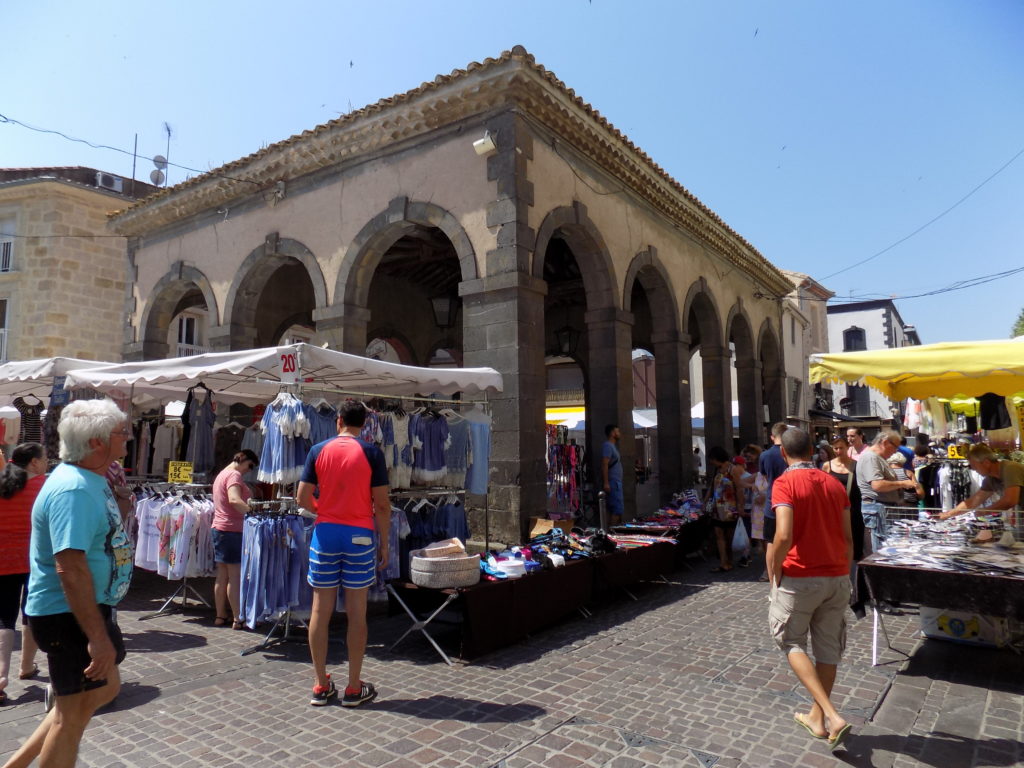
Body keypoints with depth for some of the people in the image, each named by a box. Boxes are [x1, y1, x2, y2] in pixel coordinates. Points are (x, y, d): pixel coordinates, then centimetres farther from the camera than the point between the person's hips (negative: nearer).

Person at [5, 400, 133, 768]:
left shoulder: (91, 479, 7)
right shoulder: (73, 489, -26)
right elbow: (70, 567, -32)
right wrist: (98, 636, -32)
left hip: (91, 607, 10)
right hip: (70, 615, -10)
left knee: (105, 688, 22)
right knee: (74, 712, 5)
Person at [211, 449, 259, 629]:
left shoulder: (221, 474, 19)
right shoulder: (234, 475, -13)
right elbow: (234, 500, -30)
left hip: (219, 528, 10)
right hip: (232, 530, -10)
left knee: (222, 576, 13)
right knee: (235, 576, -5)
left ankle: (220, 616, 19)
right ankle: (238, 619, -1)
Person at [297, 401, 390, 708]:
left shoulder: (318, 450, 1)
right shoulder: (371, 453, -5)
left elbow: (302, 499, 1)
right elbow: (382, 505, -6)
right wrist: (384, 543, 4)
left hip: (325, 533, 2)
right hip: (359, 535, -2)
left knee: (320, 609, 9)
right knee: (356, 612, 5)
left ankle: (321, 686, 18)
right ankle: (354, 688, 14)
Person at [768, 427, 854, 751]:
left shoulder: (785, 483, -13)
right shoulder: (834, 484, 6)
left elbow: (784, 536, -23)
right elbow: (848, 537, 8)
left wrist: (773, 570, -9)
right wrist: (843, 573, 18)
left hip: (800, 578, -6)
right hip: (837, 578, 6)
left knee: (792, 642, 11)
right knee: (828, 648, 16)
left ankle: (833, 717, 0)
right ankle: (817, 718, 30)